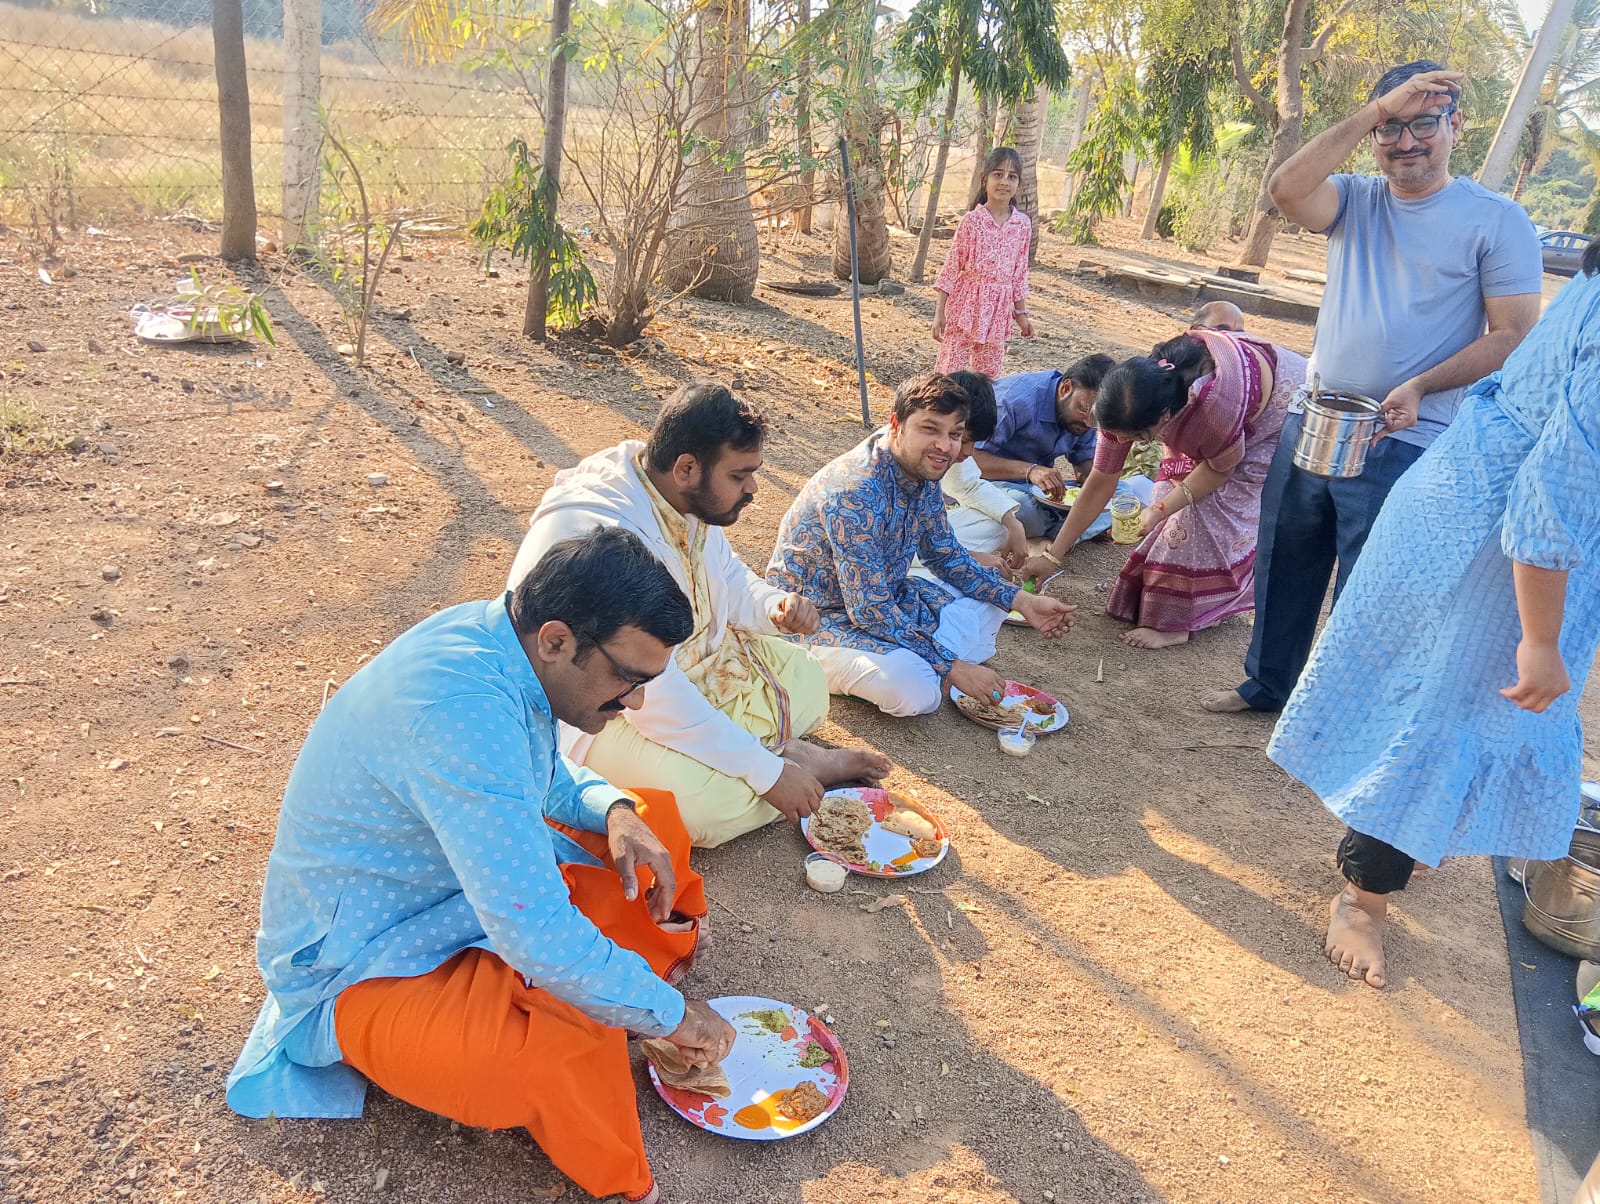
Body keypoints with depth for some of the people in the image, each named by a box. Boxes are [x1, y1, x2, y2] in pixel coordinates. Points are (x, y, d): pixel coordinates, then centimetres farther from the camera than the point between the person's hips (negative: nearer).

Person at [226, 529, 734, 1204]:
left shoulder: (499, 638, -8)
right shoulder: (464, 710, -37)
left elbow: (547, 779, 11)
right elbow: (541, 939, -38)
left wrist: (613, 809, -10)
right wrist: (671, 1014, -23)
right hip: (363, 966, -9)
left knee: (656, 823, 4)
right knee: (569, 1049, -32)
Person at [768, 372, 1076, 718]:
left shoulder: (922, 472, -5)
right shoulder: (856, 492, -33)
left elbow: (946, 556, 9)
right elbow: (869, 610, -32)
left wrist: (1023, 601, -1)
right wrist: (951, 668, -27)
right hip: (820, 616, -9)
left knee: (988, 607, 8)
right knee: (916, 691, -31)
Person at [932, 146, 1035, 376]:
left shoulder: (1023, 224, 3)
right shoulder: (972, 220, -8)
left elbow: (1020, 271, 11)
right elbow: (952, 265, -5)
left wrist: (1021, 313, 14)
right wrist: (939, 311, -8)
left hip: (998, 309, 4)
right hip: (966, 304, -4)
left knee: (989, 373, 12)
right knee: (951, 368, -2)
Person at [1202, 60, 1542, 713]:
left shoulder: (1497, 220, -4)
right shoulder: (1355, 200, 6)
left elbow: (1514, 334, -8)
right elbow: (1285, 189, -16)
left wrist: (1421, 387, -21)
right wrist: (1374, 112, -19)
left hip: (1403, 441, -4)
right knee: (1283, 563, 16)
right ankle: (1267, 684, 35)